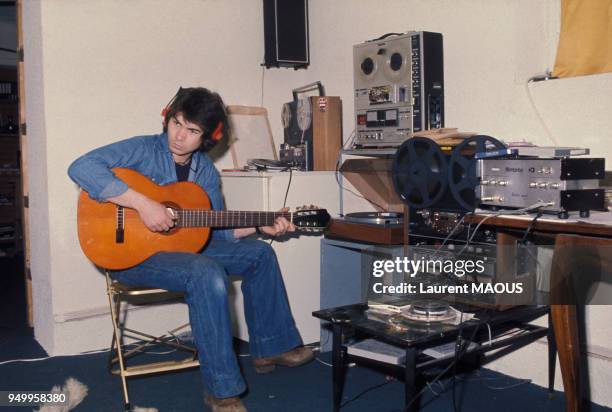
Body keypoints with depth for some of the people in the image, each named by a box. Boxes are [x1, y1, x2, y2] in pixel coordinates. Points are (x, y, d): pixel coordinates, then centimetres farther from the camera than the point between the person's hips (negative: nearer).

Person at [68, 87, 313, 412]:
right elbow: (81, 167, -29)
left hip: (184, 244, 8)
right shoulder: (143, 150, -13)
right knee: (208, 274, -34)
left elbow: (217, 229, 11)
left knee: (259, 254, 5)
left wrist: (259, 227, -4)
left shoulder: (205, 171, 6)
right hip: (132, 253, -8)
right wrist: (143, 204, -33)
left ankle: (270, 348, 15)